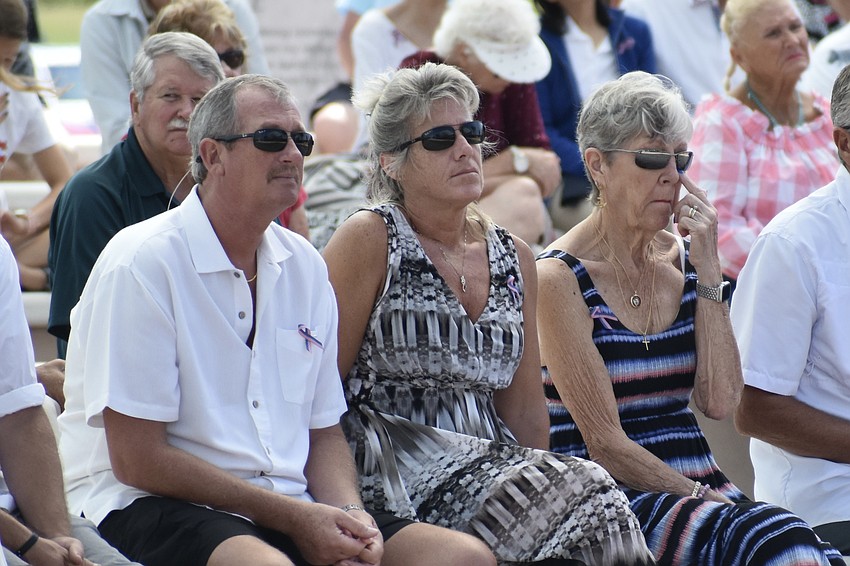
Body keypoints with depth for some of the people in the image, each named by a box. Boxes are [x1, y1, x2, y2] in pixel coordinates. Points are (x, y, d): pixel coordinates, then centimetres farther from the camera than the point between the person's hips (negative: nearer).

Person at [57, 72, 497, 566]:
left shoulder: (305, 266, 13)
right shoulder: (140, 263, -9)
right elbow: (137, 459, -13)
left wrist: (351, 516, -5)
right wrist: (292, 518, -14)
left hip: (291, 505, 7)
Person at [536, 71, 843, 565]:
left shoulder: (682, 261, 13)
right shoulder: (560, 279, -5)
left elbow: (720, 403, 1)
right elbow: (605, 444, -9)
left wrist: (707, 270, -1)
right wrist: (706, 500, -13)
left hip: (702, 488, 6)